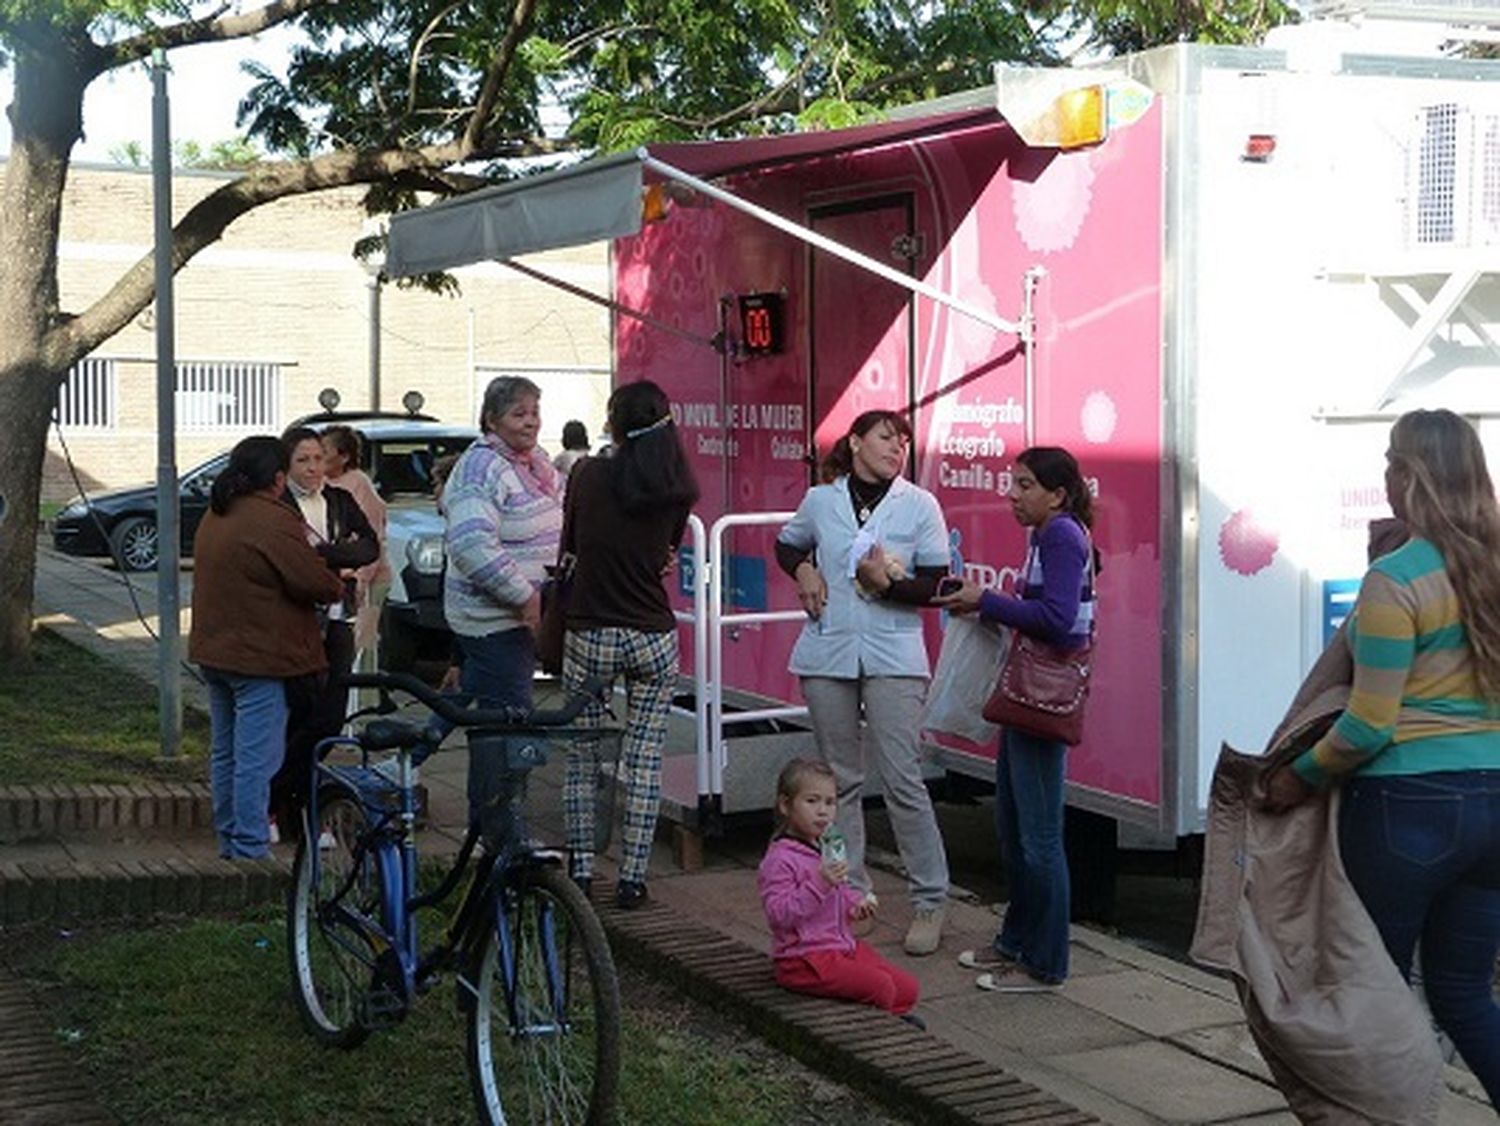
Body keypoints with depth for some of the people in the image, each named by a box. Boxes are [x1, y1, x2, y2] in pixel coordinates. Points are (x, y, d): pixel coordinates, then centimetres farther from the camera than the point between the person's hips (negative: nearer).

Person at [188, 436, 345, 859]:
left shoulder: (214, 517, 12)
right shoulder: (274, 521, -18)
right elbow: (312, 581, -18)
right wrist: (339, 587, 4)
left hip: (214, 651, 10)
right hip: (258, 657, -9)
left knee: (225, 753, 16)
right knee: (256, 757, -5)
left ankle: (228, 839, 24)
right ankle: (249, 848, -3)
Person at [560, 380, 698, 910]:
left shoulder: (588, 474, -7)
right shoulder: (676, 492, -4)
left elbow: (569, 547, 5)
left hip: (588, 635, -1)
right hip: (653, 638, 1)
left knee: (581, 757, 12)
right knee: (645, 761, 6)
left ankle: (581, 870, 14)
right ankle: (632, 878, 8)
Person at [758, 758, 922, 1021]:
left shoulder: (827, 849, 13)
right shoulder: (780, 860, -16)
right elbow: (778, 914, -25)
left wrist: (856, 902, 7)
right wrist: (820, 884, -31)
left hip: (844, 945, 9)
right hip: (805, 959, -9)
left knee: (908, 989, -2)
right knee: (881, 987, -22)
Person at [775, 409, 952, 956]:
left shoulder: (919, 505, 0)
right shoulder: (820, 500, 6)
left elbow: (936, 585, -2)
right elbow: (787, 544, 25)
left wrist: (888, 582, -19)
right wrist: (803, 570, 3)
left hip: (893, 657, -3)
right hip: (828, 654, 3)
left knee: (903, 780, -8)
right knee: (841, 778, 10)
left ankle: (930, 901, 0)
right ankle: (852, 890, 21)